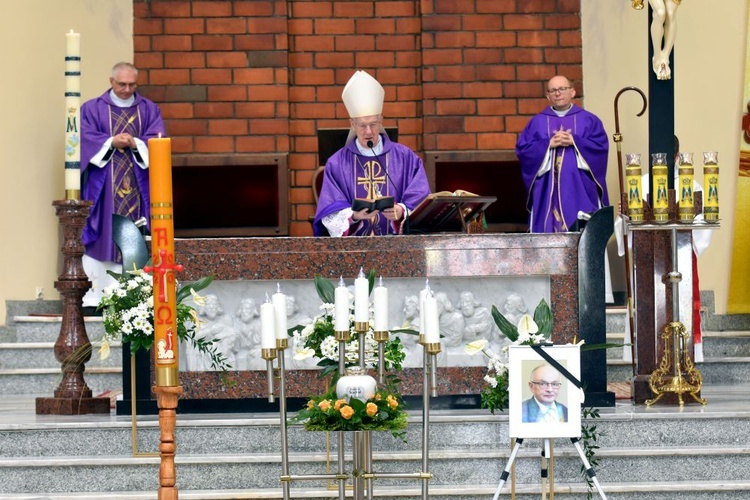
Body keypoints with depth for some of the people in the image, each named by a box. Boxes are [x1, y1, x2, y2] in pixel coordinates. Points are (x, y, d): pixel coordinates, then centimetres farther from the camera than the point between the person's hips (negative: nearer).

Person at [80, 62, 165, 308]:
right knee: (101, 241, -5)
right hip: (103, 187, -2)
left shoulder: (149, 109, 11)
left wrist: (135, 143, -17)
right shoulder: (92, 109, 7)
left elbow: (156, 140, 1)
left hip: (138, 186, 2)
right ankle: (94, 298, -5)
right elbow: (86, 138, -4)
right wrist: (112, 142, -18)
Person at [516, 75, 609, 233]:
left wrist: (574, 141, -13)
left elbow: (601, 145, -2)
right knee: (549, 226, -5)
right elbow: (522, 149, 2)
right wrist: (548, 144, -11)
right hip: (547, 192, 1)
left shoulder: (589, 120, 10)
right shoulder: (537, 122, 12)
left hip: (580, 191, -1)